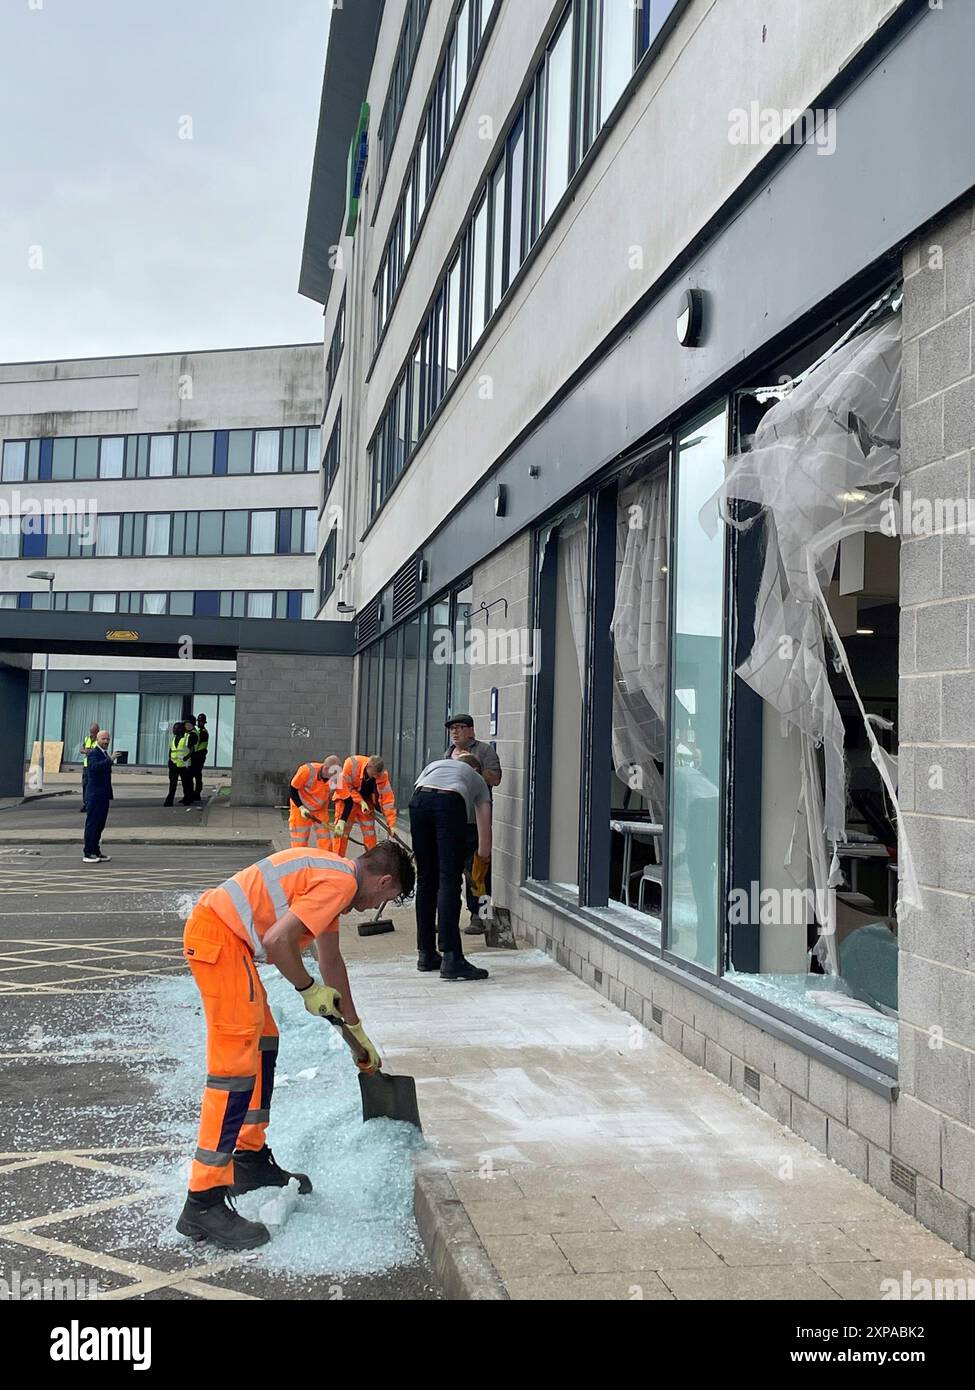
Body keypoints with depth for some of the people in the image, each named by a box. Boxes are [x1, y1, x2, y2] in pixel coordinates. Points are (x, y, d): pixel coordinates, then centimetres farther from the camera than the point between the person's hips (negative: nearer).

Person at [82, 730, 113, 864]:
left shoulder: (105, 754, 17)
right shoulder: (93, 753, -11)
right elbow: (95, 767, -32)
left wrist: (110, 793, 23)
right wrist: (110, 760, -41)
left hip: (103, 796, 9)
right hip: (95, 796, -9)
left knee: (99, 825, 13)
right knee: (92, 824, -5)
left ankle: (96, 852, 19)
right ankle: (88, 854, -2)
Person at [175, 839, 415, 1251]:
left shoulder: (332, 876, 19)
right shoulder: (341, 882, -12)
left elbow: (331, 961, 30)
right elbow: (277, 940, -22)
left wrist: (356, 1030, 36)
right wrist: (308, 989, -5)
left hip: (219, 933, 11)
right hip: (218, 937, -11)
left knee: (263, 1043, 21)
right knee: (236, 1066, -9)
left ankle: (250, 1160, 32)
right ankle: (203, 1203, -6)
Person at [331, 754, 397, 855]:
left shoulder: (382, 775, -25)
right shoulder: (351, 763, -33)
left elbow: (387, 799, -22)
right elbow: (346, 786, -21)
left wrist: (391, 824, -25)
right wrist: (361, 802, -28)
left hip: (366, 801, 3)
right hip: (346, 797, -2)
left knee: (370, 832, 2)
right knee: (341, 830, -6)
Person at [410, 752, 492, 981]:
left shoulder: (434, 765, 42)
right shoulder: (477, 779, 35)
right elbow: (484, 829, 35)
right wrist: (484, 854, 50)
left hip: (419, 801, 3)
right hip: (450, 802, -3)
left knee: (425, 880, 12)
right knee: (449, 881, -5)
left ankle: (426, 954, 18)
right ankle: (451, 958, -13)